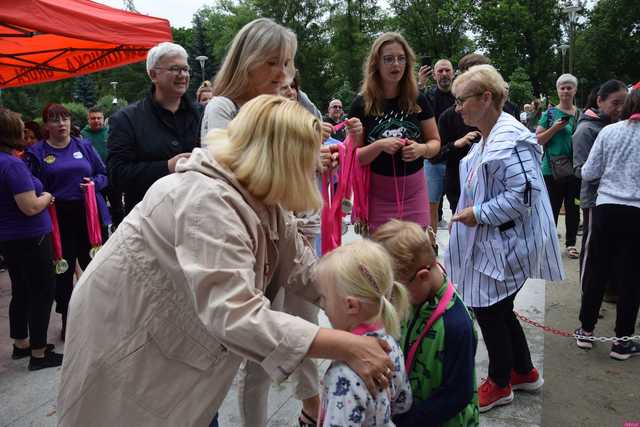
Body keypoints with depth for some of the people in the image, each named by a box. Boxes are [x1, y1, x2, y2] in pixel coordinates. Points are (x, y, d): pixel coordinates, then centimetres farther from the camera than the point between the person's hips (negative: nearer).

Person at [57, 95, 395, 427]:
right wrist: (347, 348, -40)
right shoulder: (208, 202, -34)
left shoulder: (264, 200, -5)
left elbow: (305, 270, 0)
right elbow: (235, 316, -42)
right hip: (125, 336, -8)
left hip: (179, 335, 8)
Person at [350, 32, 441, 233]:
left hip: (413, 192, 2)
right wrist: (379, 146, -21)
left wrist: (422, 149, -12)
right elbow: (353, 156, -3)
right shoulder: (362, 104, -4)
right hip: (377, 192, -2)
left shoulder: (418, 100, 2)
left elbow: (435, 142, 10)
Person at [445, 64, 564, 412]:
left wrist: (479, 213, -21)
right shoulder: (488, 138, 12)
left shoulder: (509, 139, -21)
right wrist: (471, 210, 12)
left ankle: (500, 383, 24)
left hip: (505, 246, -10)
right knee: (498, 311, 19)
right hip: (490, 244, 10)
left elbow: (525, 193, -27)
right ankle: (524, 372, 38)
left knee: (488, 312, 3)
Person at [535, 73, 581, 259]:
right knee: (552, 208, 4)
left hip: (574, 169, 3)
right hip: (552, 169, -3)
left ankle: (571, 243, 23)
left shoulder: (581, 114, 8)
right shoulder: (550, 113, -1)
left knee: (573, 208, 11)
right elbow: (538, 140, -4)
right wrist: (555, 128, -16)